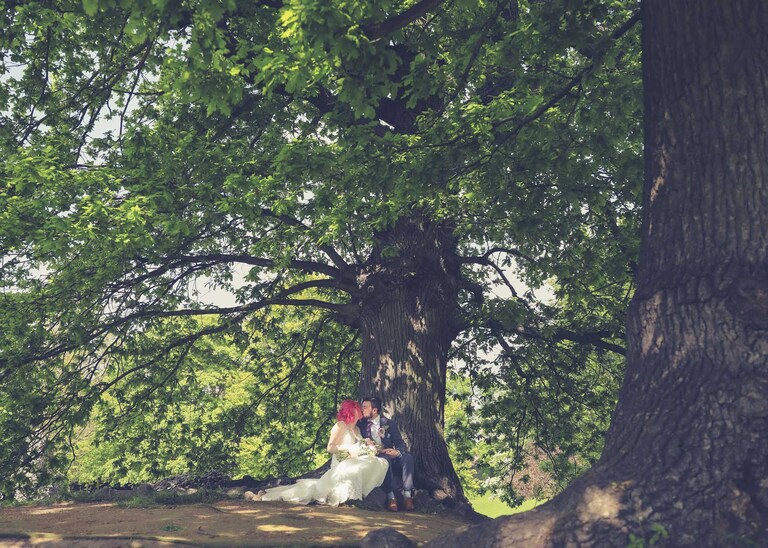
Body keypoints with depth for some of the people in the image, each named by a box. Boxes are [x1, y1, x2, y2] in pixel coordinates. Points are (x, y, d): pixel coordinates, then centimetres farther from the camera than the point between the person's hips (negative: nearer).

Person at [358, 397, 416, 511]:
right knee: (385, 459, -36)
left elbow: (400, 443, -1)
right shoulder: (361, 424, 9)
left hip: (390, 455, 2)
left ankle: (407, 495, -31)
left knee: (407, 457, -28)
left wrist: (397, 452, -24)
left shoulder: (390, 423, 7)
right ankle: (390, 497, -38)